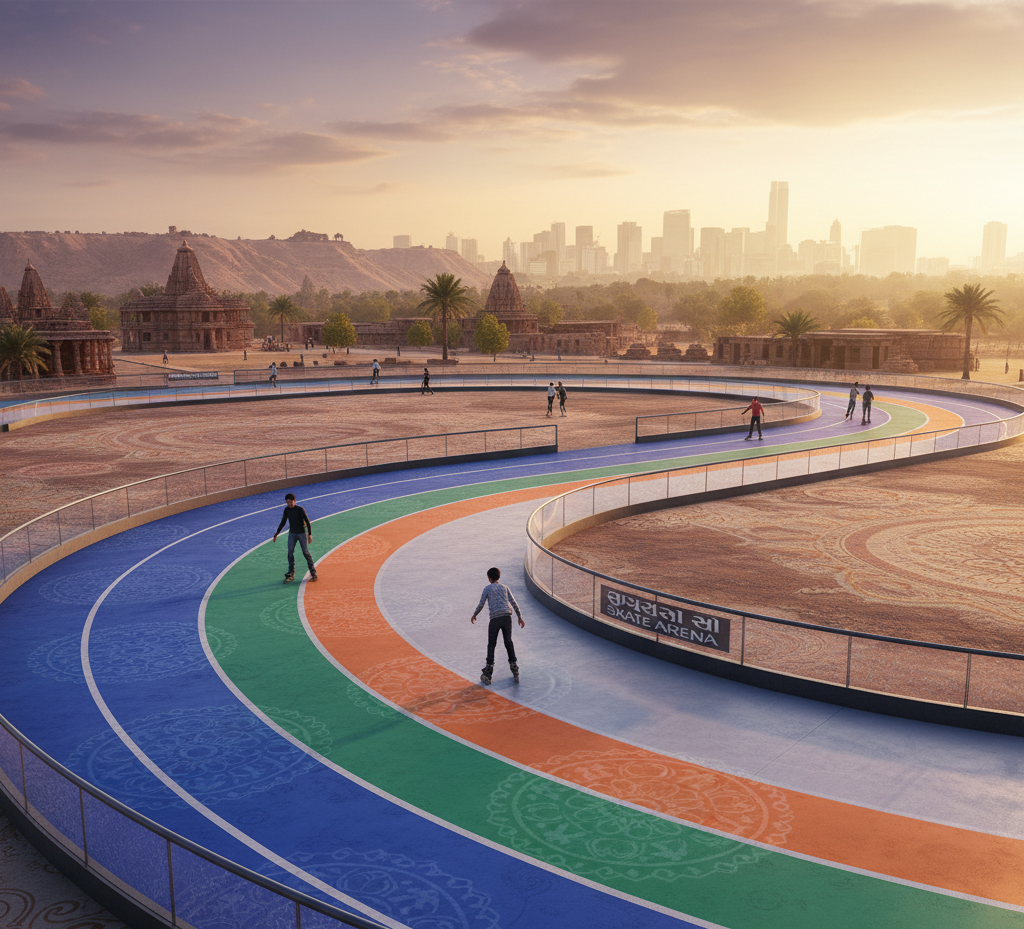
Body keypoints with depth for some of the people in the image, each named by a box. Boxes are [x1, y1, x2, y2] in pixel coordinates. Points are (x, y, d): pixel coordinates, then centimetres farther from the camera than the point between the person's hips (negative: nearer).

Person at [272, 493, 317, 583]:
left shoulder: (300, 509, -15)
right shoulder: (287, 510, 0)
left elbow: (307, 522, -16)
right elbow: (283, 522, 12)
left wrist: (310, 534, -23)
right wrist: (277, 533, 12)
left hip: (302, 533, -4)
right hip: (292, 533, 4)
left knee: (306, 552, -2)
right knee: (290, 553, -1)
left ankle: (313, 573, 8)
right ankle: (290, 574, 5)